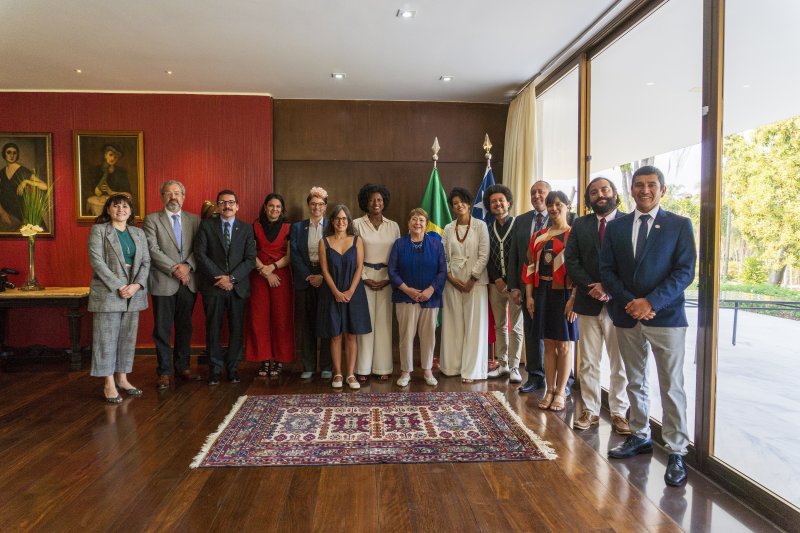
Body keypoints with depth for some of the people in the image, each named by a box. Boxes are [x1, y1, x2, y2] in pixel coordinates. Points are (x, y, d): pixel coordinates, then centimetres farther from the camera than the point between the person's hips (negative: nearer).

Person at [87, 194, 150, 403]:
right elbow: (96, 261, -9)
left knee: (128, 337, 9)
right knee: (107, 337, 0)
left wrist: (137, 285, -9)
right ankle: (109, 384, 7)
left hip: (134, 293, 5)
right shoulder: (98, 230, 0)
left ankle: (122, 379, 18)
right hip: (108, 292, -4)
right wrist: (118, 287, -15)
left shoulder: (139, 233, 13)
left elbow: (146, 262, 7)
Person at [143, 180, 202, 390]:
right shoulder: (152, 219, 2)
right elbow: (153, 250, -8)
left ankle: (182, 367, 23)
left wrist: (188, 266, -13)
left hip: (188, 282, 3)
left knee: (185, 327, 11)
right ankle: (164, 372, 13)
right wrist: (174, 269, -15)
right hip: (163, 283, -3)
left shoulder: (194, 220, 10)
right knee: (162, 329, 2)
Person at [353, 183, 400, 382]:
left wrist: (388, 279, -4)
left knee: (384, 322, 3)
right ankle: (362, 368, 6)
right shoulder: (357, 224, 1)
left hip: (386, 279, 2)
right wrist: (365, 279, -9)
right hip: (364, 278, -2)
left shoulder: (393, 226, 8)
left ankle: (382, 367, 11)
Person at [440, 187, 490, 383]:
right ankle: (453, 365, 17)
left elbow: (484, 255, -6)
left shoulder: (480, 225, -1)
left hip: (475, 281, -3)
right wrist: (451, 278, -6)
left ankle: (471, 369, 5)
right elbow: (443, 257, 7)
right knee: (453, 324, 6)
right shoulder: (448, 229, 9)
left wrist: (472, 280, -11)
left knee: (474, 324, -1)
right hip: (453, 281, 3)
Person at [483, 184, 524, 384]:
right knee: (500, 326, 10)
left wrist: (510, 282, -10)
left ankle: (514, 367, 8)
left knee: (515, 327, 0)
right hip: (496, 283, 4)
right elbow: (487, 257, 9)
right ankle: (502, 364, 19)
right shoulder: (488, 229, 11)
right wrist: (496, 279, -4)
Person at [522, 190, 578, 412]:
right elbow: (530, 266, 10)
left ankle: (561, 392, 17)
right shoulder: (538, 236, 11)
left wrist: (575, 299, -17)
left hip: (564, 294, -4)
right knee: (548, 343, 10)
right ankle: (549, 390, 20)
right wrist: (529, 296, 4)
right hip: (542, 294, 4)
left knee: (564, 345, 5)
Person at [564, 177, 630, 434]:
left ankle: (619, 412, 20)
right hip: (588, 303, 2)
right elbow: (571, 260, 2)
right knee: (588, 363, 9)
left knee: (620, 364, 6)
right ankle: (590, 410, 20)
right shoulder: (580, 225, 8)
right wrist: (591, 287, -10)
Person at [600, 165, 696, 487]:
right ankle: (639, 437, 30)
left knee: (671, 387, 1)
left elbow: (685, 271, -7)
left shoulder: (680, 225, -1)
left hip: (666, 316, -3)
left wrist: (650, 302, -17)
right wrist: (628, 302, -10)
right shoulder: (616, 226, 8)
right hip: (627, 316, 4)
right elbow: (607, 270, 4)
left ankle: (676, 452, 12)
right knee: (635, 382, 15)